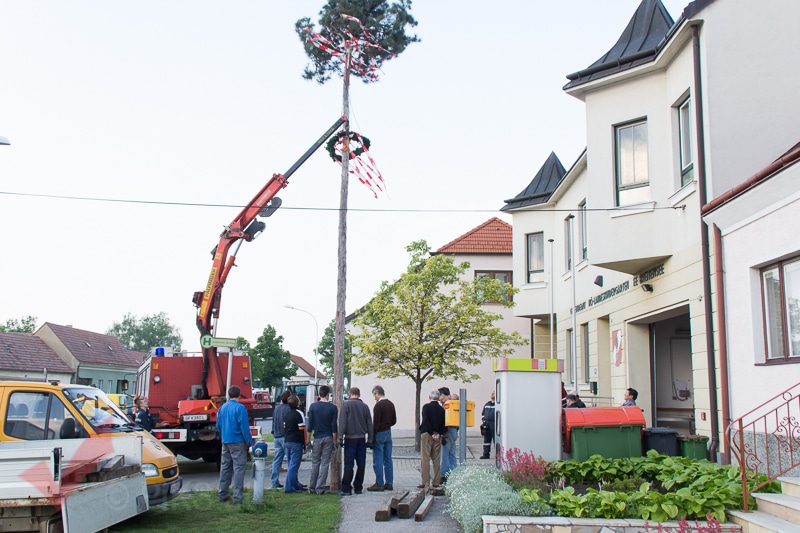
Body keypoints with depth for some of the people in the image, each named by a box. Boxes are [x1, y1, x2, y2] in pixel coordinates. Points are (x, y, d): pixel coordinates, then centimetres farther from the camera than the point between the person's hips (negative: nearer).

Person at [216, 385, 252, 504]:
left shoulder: (222, 408, 8)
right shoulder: (240, 408, -12)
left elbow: (218, 425, 16)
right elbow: (244, 427, -14)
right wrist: (249, 442, -7)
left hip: (225, 442, 7)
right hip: (237, 442, -7)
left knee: (225, 467, 14)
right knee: (238, 468, -4)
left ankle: (222, 494, 19)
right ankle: (237, 496, -6)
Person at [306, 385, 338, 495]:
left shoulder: (313, 406, -1)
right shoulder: (333, 408, -3)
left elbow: (310, 425, -1)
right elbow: (334, 426, -5)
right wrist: (335, 442, 0)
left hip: (317, 438, 1)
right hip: (328, 438, -1)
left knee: (315, 463, 10)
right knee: (325, 464, 2)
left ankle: (312, 488, 13)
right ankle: (320, 488, 1)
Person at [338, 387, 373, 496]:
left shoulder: (346, 404, -4)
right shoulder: (364, 406, 7)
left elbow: (342, 422, -10)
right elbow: (369, 424, 10)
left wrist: (340, 437, -7)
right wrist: (370, 440, 15)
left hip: (350, 438, -3)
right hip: (362, 439, 3)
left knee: (348, 464, -2)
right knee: (361, 464, 8)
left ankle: (346, 489, -3)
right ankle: (358, 487, 11)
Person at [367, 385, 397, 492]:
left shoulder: (378, 405, -15)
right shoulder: (390, 404, 10)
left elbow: (376, 422, -18)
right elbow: (394, 420, 15)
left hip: (380, 434, -8)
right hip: (388, 433, 8)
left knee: (378, 460, -3)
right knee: (388, 460, 11)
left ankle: (379, 484, -1)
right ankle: (389, 483, 14)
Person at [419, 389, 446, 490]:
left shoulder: (426, 407, -5)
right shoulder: (442, 409, 7)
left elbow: (425, 421, -14)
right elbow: (444, 425, 3)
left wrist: (432, 434, -10)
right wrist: (438, 434, -5)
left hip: (427, 435, -4)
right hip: (437, 436, 4)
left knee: (425, 459, -2)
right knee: (436, 459, 10)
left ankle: (425, 482, -5)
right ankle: (436, 482, 11)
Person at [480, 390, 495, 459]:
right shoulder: (487, 404, 18)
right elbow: (483, 413, 25)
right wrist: (483, 420, 13)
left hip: (494, 424, -6)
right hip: (486, 424, 6)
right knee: (486, 439, 8)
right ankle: (486, 454, 13)